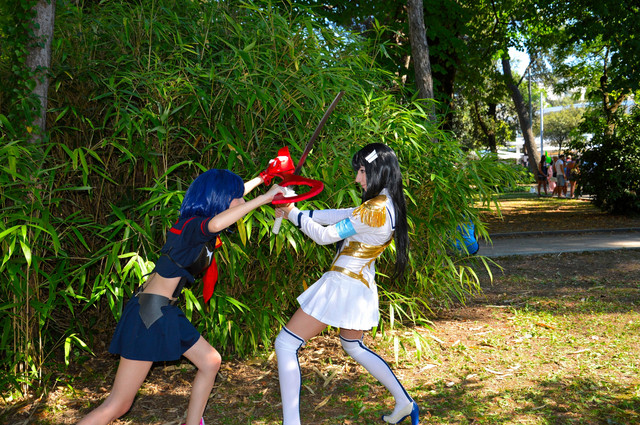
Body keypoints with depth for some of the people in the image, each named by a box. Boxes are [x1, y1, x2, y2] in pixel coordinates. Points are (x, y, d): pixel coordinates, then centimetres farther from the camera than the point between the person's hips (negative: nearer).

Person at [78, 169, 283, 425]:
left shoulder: (198, 225, 8)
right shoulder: (191, 226, -18)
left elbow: (233, 196, 29)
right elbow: (215, 224, -44)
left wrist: (263, 178, 38)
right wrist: (264, 198, -37)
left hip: (165, 313, 10)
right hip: (148, 315, -10)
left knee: (210, 362, 17)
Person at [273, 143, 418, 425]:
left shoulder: (374, 210, -21)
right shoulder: (388, 204, 7)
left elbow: (325, 235, -15)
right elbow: (339, 215, 9)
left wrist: (293, 214, -2)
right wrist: (296, 212, 5)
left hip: (343, 285, -10)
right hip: (362, 287, 10)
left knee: (286, 344, -4)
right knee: (353, 346, 31)